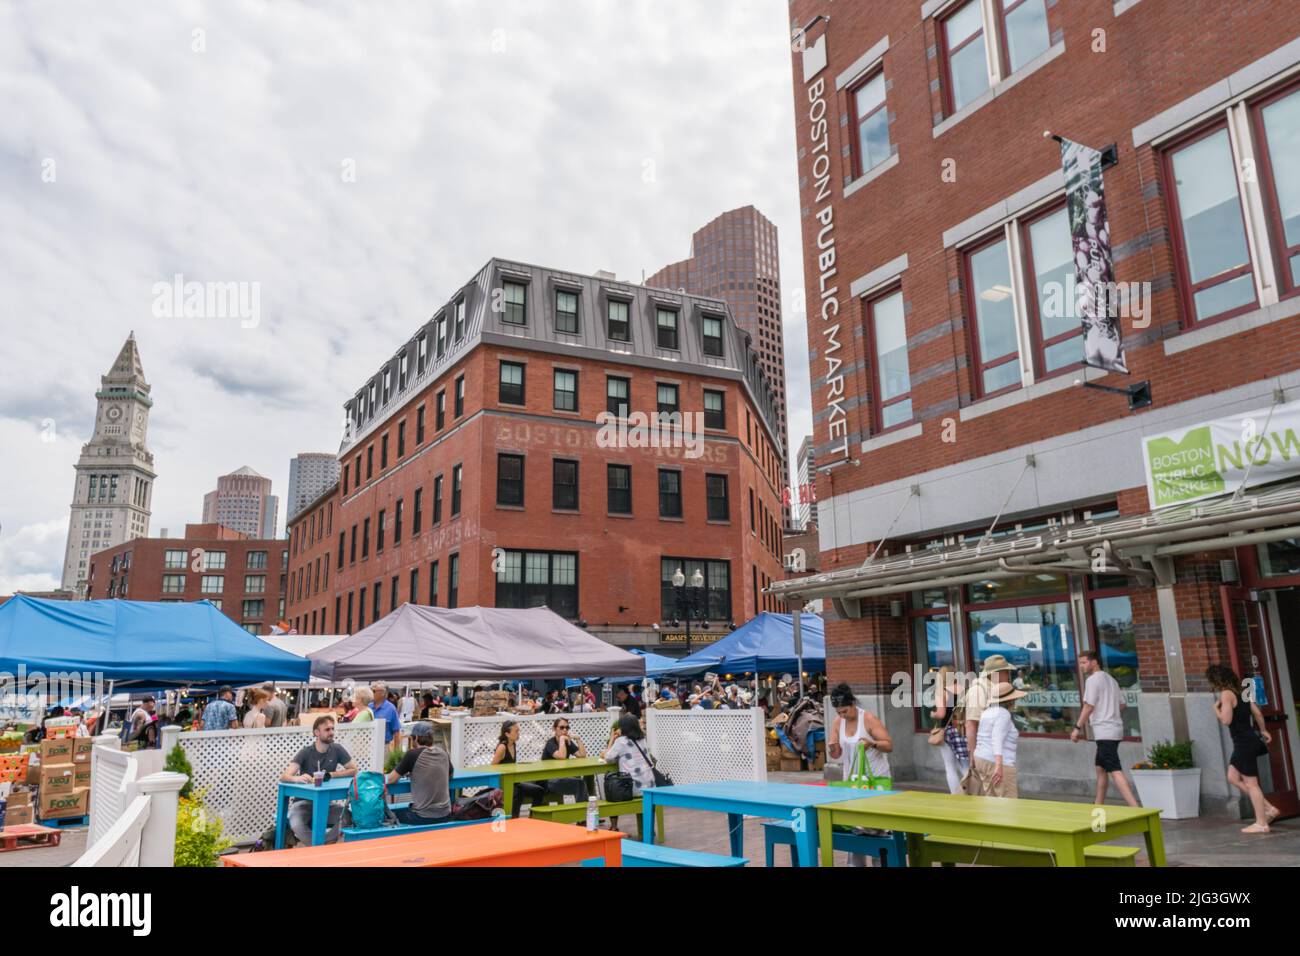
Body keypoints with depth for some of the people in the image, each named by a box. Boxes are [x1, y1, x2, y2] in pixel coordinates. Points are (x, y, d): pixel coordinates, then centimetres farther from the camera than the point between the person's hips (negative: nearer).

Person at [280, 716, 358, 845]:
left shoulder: (337, 749, -2)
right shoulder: (306, 752, -9)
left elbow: (354, 770, -1)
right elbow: (284, 776, -19)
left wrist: (330, 775, -14)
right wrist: (297, 778, -42)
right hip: (303, 801, -2)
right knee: (296, 824, -34)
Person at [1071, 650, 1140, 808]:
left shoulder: (1092, 679, -10)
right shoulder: (1111, 679, 16)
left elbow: (1088, 707, -15)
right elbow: (1121, 704, 20)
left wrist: (1077, 728, -11)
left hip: (1104, 731, -10)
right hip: (1115, 729, 10)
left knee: (1115, 771, -14)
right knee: (1100, 767, 18)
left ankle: (1135, 807, -23)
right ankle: (1098, 805, 25)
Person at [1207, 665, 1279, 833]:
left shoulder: (1226, 694, -17)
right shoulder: (1240, 692, 10)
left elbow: (1226, 720, -23)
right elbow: (1257, 713, 14)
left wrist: (1216, 708, -6)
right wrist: (1263, 731, 28)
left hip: (1244, 743, -9)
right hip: (1248, 741, 9)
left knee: (1250, 783, 0)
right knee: (1233, 777, 15)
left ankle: (1261, 823, 8)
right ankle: (1268, 809, 18)